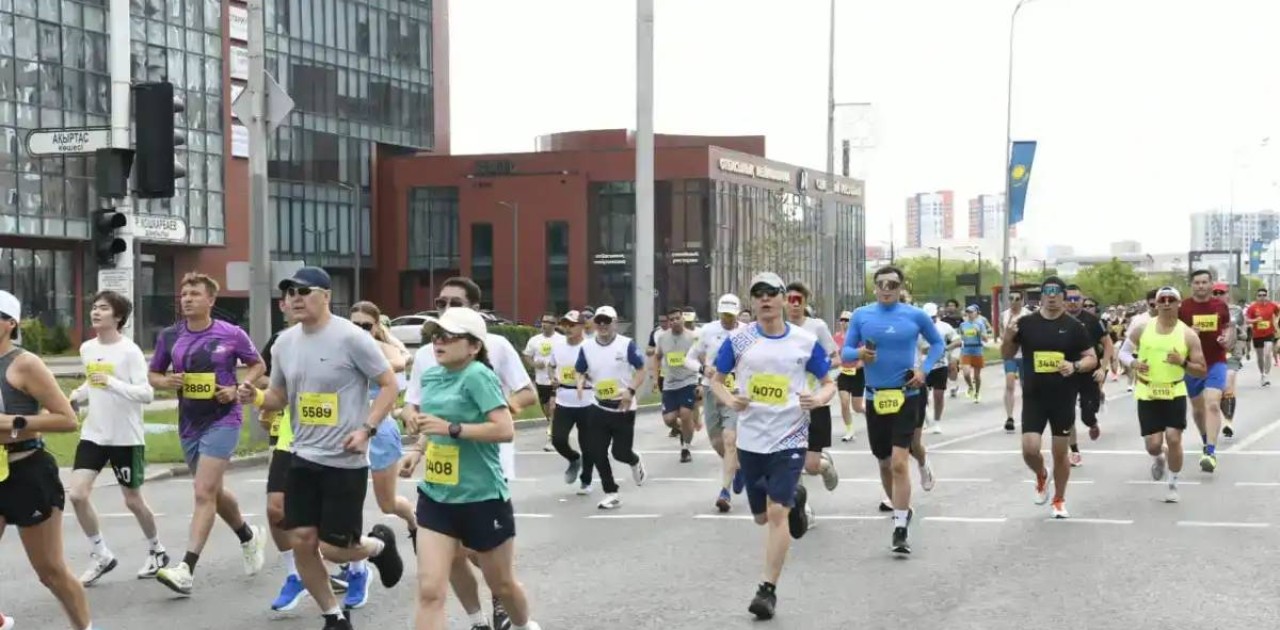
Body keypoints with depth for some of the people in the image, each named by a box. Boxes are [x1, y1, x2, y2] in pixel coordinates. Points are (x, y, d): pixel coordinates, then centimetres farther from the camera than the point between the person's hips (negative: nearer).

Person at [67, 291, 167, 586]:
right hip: (93, 435, 5)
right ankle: (100, 556, 8)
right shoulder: (87, 349, 5)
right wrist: (75, 396, 3)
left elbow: (147, 393, -20)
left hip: (126, 438, -5)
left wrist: (112, 383, -30)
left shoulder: (130, 351, -14)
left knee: (132, 500, 6)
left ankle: (156, 551, 31)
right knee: (77, 493, -9)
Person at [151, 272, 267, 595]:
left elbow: (258, 365, 6)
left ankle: (186, 570, -18)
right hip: (188, 423, 6)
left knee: (204, 492, -14)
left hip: (222, 420, -5)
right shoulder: (169, 336, 3)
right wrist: (168, 382, -10)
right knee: (213, 492, 18)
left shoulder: (232, 334, -7)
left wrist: (238, 388, -11)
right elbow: (153, 374, 13)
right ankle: (249, 537, 44)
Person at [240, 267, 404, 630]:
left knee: (333, 548, -4)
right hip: (304, 457, 6)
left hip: (346, 462, -6)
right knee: (302, 541, 3)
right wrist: (256, 397, -6)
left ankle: (379, 544, 30)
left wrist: (367, 429, -19)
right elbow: (280, 397, 16)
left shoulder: (351, 338, -14)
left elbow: (389, 384, -10)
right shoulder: (285, 343, 5)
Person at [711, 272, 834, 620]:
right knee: (762, 517, 14)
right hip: (751, 439, 3)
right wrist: (728, 399, -12)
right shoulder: (738, 340, -1)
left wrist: (819, 398, -16)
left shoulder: (806, 341, -2)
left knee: (777, 513, -13)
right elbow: (716, 380, 9)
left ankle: (768, 590, -2)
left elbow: (829, 383, 7)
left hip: (789, 438, -2)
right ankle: (794, 499, 48)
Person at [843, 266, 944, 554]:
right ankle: (901, 509, 38)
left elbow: (938, 343, 12)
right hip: (875, 398, 3)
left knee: (899, 463, -14)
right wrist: (858, 353, -17)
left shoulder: (915, 315, -2)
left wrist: (924, 369, -3)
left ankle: (900, 530, -9)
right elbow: (845, 351, 5)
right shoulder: (861, 315, 1)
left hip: (906, 396, -3)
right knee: (884, 463, 14)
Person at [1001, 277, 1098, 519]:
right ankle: (1041, 476, 25)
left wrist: (1075, 366, -20)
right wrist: (1008, 337, -13)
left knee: (1060, 452, 8)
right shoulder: (1025, 323, -1)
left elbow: (1092, 358, 1)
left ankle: (1059, 500, 26)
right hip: (1033, 398, 0)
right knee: (1030, 450, -10)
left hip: (1063, 399, 0)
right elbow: (1007, 355, 8)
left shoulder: (1074, 326, -3)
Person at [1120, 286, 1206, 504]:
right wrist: (1133, 363, -12)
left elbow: (1202, 371, -4)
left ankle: (1173, 484, 13)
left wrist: (1183, 363, -22)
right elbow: (1123, 352, 9)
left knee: (1174, 439, -8)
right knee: (1153, 444, -2)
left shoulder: (1188, 335, -6)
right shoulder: (1142, 330, -4)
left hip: (1175, 393, -1)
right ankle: (1158, 458, 37)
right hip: (1147, 394, 1)